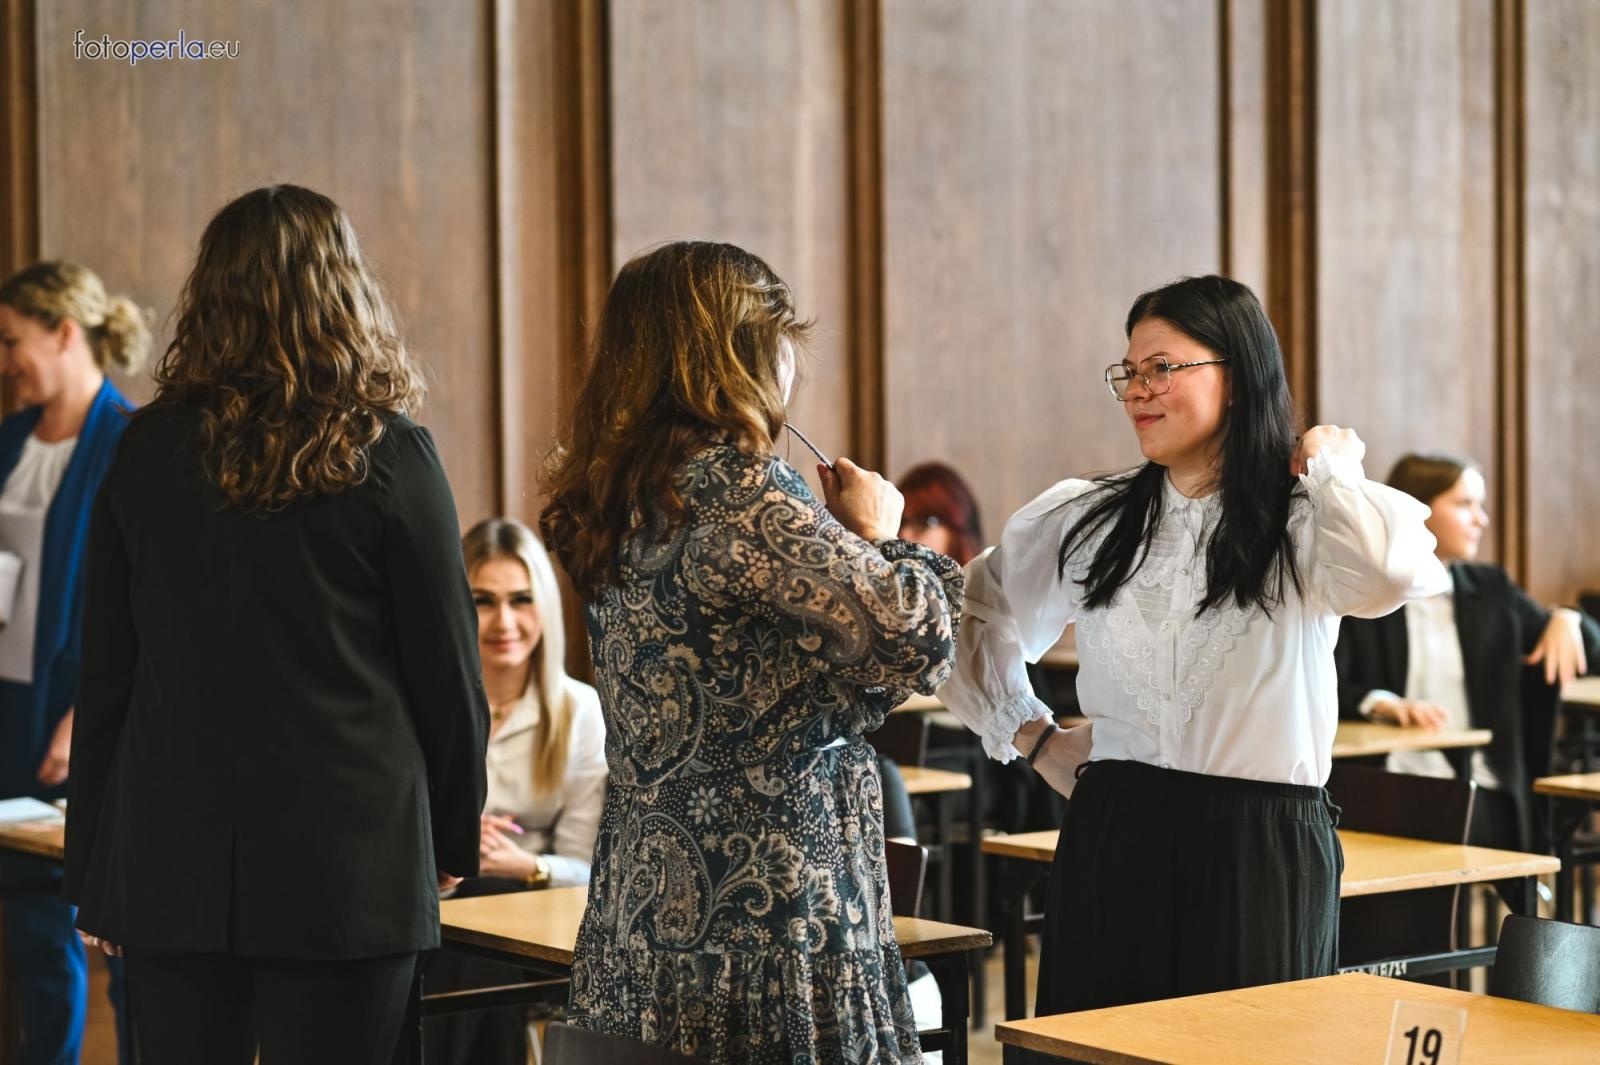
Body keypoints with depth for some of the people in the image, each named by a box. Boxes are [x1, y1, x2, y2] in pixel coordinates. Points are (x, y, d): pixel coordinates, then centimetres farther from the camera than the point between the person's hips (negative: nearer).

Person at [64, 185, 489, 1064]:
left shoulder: (146, 451, 2)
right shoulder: (388, 454, -6)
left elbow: (104, 670, 5)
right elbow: (446, 663, -2)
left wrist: (92, 861, 12)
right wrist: (456, 835, 12)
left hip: (170, 856, 3)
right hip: (348, 858, -2)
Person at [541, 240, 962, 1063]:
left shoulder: (618, 504, 10)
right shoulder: (736, 492, -16)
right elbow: (917, 639, -17)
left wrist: (842, 536, 10)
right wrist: (877, 535, 1)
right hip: (766, 909, -9)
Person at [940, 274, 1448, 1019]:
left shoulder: (1302, 522, -4)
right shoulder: (1087, 519, 8)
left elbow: (1392, 571, -28)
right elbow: (969, 615, 20)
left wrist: (1330, 462, -10)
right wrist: (1028, 734, 11)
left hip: (1263, 849, -3)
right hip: (1114, 843, 3)